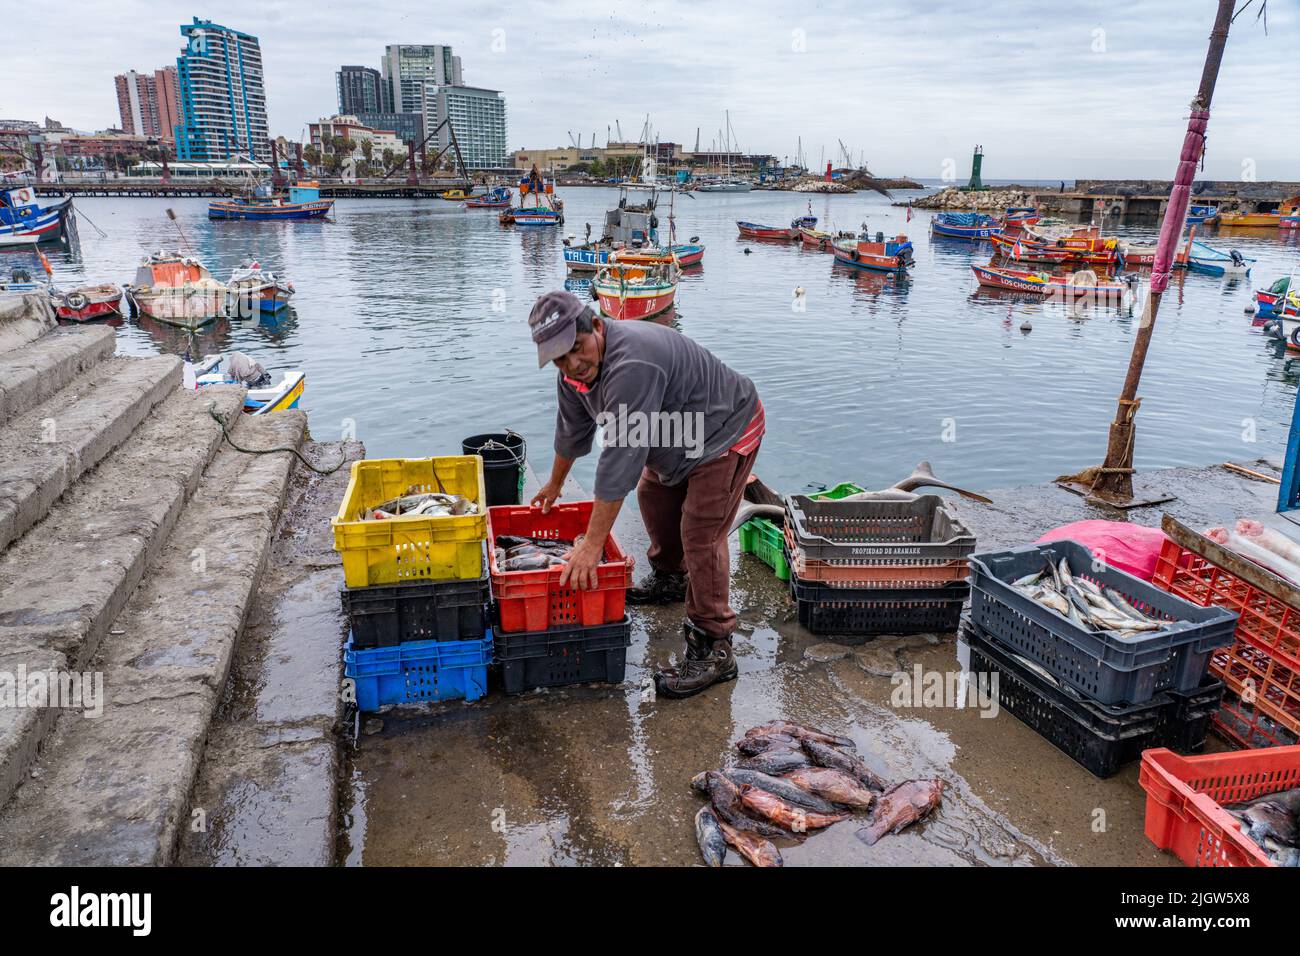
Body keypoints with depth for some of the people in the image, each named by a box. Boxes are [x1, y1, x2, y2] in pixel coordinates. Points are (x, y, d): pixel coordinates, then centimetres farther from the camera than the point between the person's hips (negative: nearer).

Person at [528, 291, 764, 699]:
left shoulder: (631, 366, -37)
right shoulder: (575, 370, -5)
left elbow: (620, 459, -38)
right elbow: (571, 429, 13)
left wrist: (592, 545, -35)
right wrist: (554, 485, 27)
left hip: (726, 432, -10)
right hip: (679, 440, 10)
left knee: (700, 535, -15)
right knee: (653, 496, 23)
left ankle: (713, 649, -6)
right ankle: (669, 580, 46)